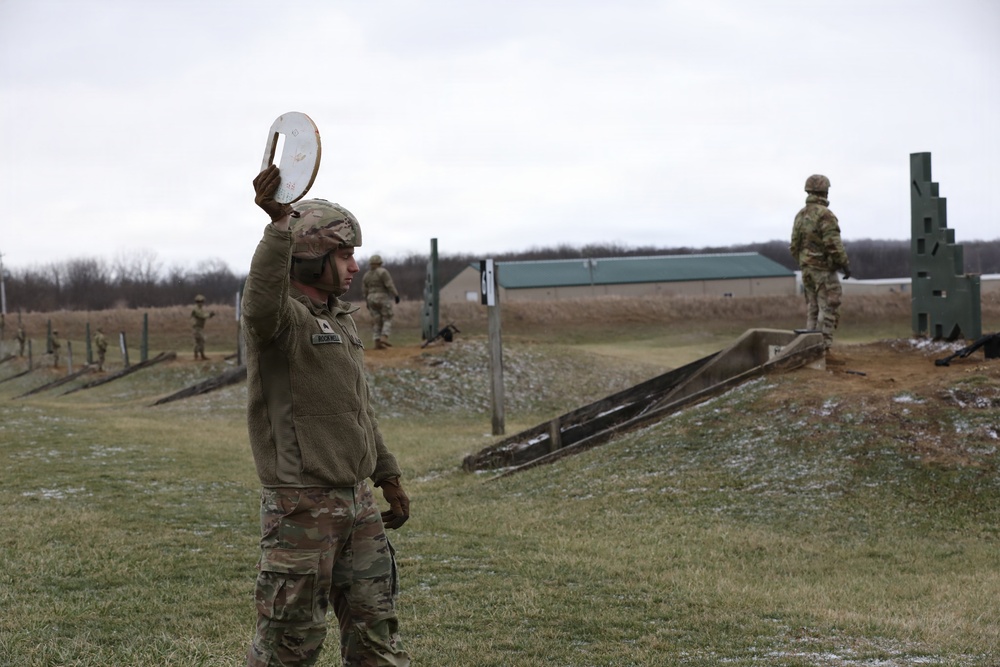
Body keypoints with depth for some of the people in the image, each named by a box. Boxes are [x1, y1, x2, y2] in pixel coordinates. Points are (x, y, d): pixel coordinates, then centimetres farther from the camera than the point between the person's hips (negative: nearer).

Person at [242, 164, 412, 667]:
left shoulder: (339, 317, 15)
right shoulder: (284, 314, -13)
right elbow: (261, 306, -40)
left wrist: (387, 477, 26)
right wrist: (279, 224, -49)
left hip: (357, 501, 8)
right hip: (301, 506, -8)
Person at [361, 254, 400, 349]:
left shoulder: (366, 275, 8)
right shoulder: (383, 272, -9)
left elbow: (364, 291, 10)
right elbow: (390, 285, -16)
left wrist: (367, 302, 19)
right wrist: (396, 295, -14)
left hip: (372, 300, 5)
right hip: (383, 299, -5)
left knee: (377, 322, 6)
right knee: (387, 320, -1)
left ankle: (377, 343, -1)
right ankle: (384, 338, -18)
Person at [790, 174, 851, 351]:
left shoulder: (800, 215, 10)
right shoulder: (825, 215, -14)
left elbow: (794, 246, 13)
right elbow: (833, 244, -20)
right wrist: (845, 264, -12)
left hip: (807, 268, 8)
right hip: (824, 269, -8)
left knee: (812, 309, 11)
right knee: (828, 309, -6)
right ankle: (823, 348, -10)